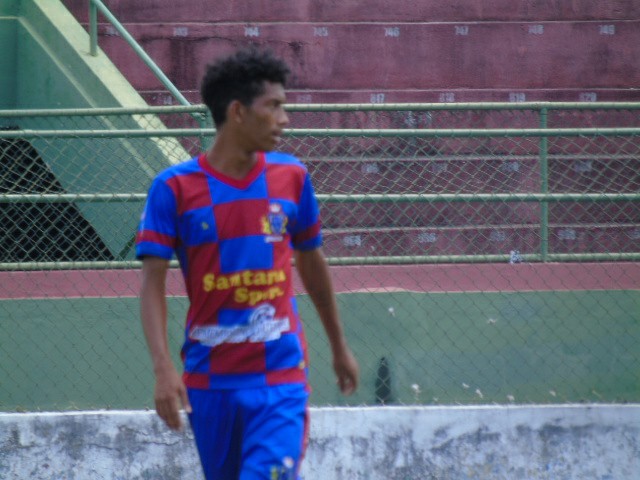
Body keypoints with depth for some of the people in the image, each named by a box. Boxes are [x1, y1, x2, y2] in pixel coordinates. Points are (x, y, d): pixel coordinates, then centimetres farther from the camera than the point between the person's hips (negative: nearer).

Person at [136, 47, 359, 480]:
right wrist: (164, 368, -20)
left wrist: (340, 347, 27)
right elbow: (153, 282, -8)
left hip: (280, 380, 0)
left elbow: (311, 262, 18)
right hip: (209, 382, 0)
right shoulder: (175, 188, -4)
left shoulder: (291, 176, 4)